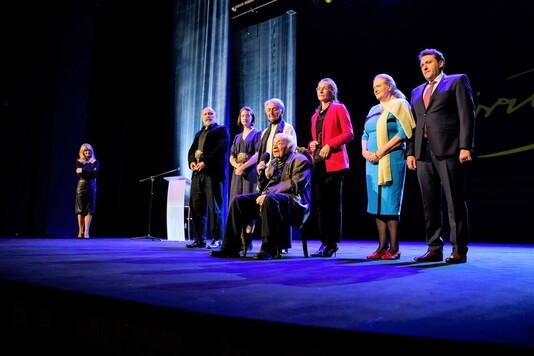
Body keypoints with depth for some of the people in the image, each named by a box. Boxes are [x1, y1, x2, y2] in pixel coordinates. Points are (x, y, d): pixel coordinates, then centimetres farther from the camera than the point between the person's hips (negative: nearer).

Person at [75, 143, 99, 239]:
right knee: (80, 209, 0)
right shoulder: (79, 161, 7)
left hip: (92, 186, 1)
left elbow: (97, 171, -9)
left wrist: (84, 171, -14)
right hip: (81, 185, -1)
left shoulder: (95, 161, 9)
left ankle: (86, 231, -5)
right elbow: (79, 173, -8)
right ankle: (80, 231, 5)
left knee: (89, 209, -4)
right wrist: (91, 172, -15)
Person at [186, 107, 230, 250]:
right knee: (195, 206, 4)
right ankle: (199, 239, 11)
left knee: (214, 207, -6)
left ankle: (216, 239, 0)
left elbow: (222, 148, -9)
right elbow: (191, 150, 21)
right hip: (198, 174, 7)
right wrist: (191, 161, -1)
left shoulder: (221, 129, 6)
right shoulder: (198, 133, 28)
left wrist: (205, 162, -16)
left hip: (213, 173, -6)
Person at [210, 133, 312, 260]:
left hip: (293, 200, -8)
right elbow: (263, 187, 21)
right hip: (267, 197, 8)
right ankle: (231, 247, -9)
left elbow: (295, 186, -15)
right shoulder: (274, 162, 24)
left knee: (270, 199, -39)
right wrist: (261, 173, 1)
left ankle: (270, 249, -32)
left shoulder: (299, 160, 0)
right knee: (238, 200, -8)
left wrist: (268, 194, -19)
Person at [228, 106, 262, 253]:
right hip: (237, 174, 6)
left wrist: (244, 166, -16)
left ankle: (247, 241, -11)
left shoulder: (257, 134, 6)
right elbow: (231, 157, 15)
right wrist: (237, 165, -7)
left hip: (251, 173, -5)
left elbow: (258, 154, -6)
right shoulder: (237, 137, 23)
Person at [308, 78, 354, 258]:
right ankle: (324, 242, 8)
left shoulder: (339, 108, 4)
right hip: (318, 163, 6)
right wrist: (311, 145, 3)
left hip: (334, 162, -6)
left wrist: (330, 145, -16)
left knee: (333, 204, -3)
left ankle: (333, 243, 2)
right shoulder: (315, 115, 22)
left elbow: (349, 134, -6)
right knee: (320, 204, 4)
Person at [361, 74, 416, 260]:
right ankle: (382, 246, 9)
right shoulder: (374, 110, 20)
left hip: (391, 160, -7)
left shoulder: (398, 105, 0)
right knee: (377, 204, 4)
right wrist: (365, 152, -2)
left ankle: (394, 248, -2)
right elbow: (365, 135, 19)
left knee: (390, 204, -8)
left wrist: (381, 152, -16)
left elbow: (404, 133, -12)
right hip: (373, 162, 7)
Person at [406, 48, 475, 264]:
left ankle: (459, 250, 3)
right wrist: (410, 152, 7)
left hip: (449, 151, -5)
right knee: (430, 204, 4)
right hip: (424, 154, 5)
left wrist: (465, 146, -12)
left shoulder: (457, 81, 10)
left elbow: (466, 115, -1)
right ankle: (434, 249, 10)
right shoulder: (417, 92, 25)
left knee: (454, 202, -3)